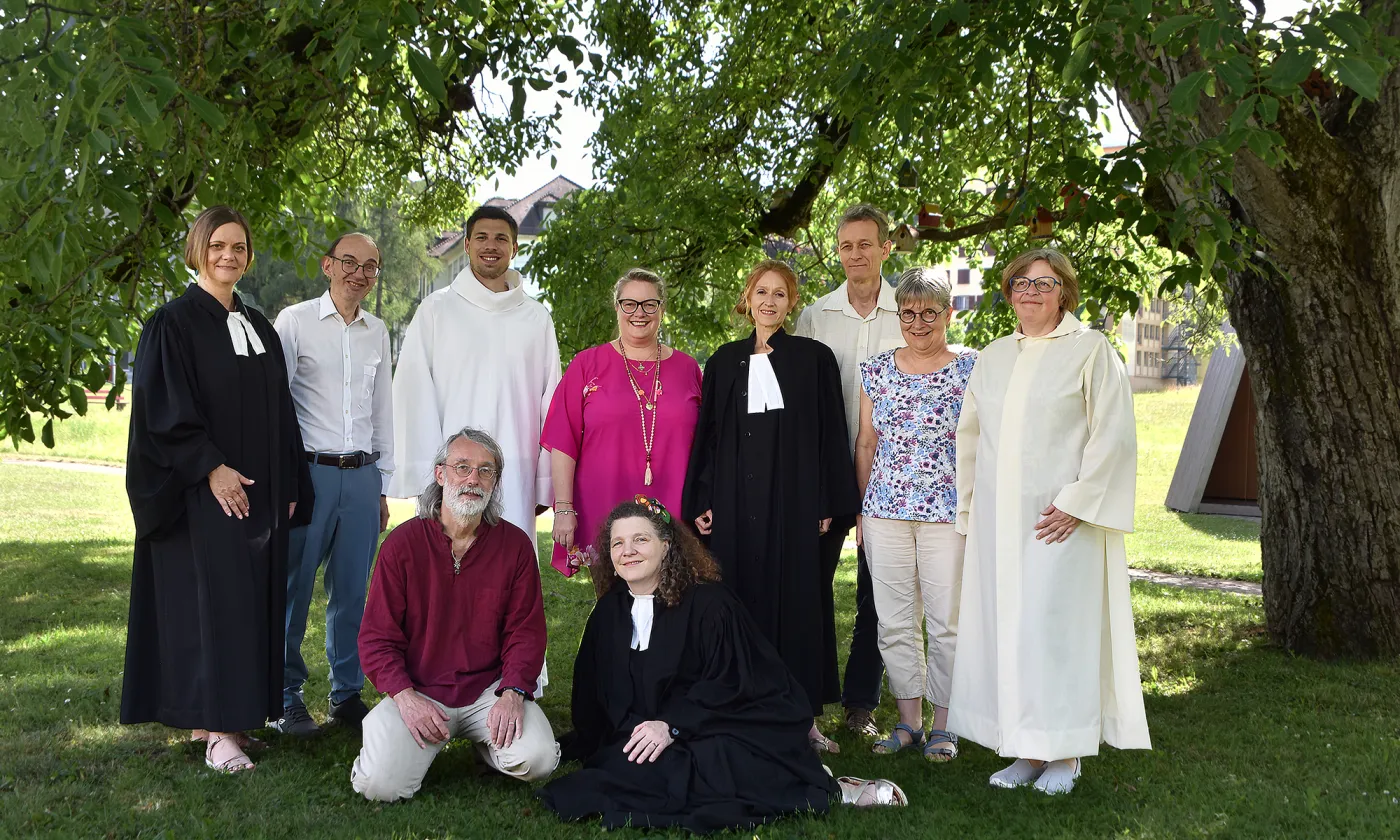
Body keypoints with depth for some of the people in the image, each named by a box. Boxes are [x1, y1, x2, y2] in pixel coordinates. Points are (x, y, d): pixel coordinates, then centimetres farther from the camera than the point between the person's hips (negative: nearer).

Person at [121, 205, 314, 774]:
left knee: (253, 596, 6)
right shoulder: (174, 323, -4)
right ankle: (216, 729, -4)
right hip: (202, 492, -6)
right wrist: (210, 467, -19)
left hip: (260, 493, 7)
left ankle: (218, 714, 16)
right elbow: (163, 408, -12)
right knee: (212, 597, -8)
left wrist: (289, 487, 12)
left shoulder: (258, 328, 14)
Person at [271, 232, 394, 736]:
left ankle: (348, 694, 17)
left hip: (362, 474, 4)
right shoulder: (295, 321, 1)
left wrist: (382, 485, 17)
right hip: (308, 470, -4)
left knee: (353, 591, 6)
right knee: (293, 587, -2)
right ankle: (286, 697, 11)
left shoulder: (377, 332, 15)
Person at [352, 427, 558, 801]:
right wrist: (406, 697, -17)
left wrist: (513, 692, -16)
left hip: (490, 688, 1)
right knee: (380, 785, -22)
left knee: (537, 759, -24)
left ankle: (487, 741, 12)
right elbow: (376, 637, -2)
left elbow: (526, 630, 1)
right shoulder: (403, 543, -2)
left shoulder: (515, 545, 2)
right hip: (417, 690, -1)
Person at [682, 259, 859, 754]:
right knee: (741, 597, 2)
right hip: (736, 500, 2)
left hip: (796, 500, -2)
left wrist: (829, 503, -5)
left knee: (797, 597, 0)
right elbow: (708, 434, 11)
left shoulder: (814, 358, 5)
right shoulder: (725, 362, 11)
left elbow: (831, 433, 2)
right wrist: (700, 502, 4)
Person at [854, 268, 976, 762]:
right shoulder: (876, 371, 9)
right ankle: (909, 721, 19)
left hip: (948, 512, -3)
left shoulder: (971, 370, 0)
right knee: (895, 620, 7)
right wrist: (861, 510, 11)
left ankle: (943, 725, 15)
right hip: (885, 512, 3)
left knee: (947, 620, 1)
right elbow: (866, 444, 13)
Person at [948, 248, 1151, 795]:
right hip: (998, 519, 5)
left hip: (1059, 518, -5)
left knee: (1056, 623, -5)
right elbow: (971, 436, 18)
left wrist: (1077, 502, -14)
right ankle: (1026, 750, 14)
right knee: (1006, 624, 5)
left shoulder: (1090, 350, -2)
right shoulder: (992, 358, 14)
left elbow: (1113, 433, -8)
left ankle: (1064, 753, 7)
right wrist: (970, 509, 11)